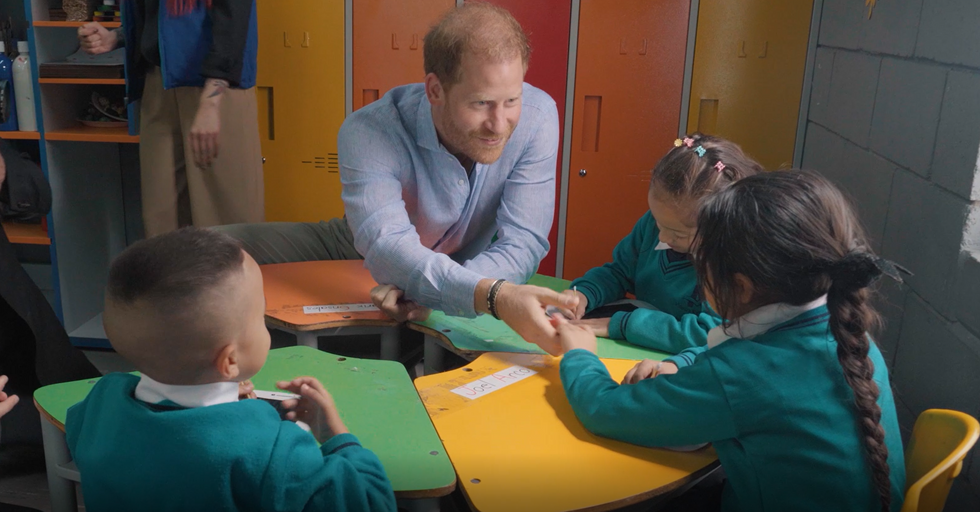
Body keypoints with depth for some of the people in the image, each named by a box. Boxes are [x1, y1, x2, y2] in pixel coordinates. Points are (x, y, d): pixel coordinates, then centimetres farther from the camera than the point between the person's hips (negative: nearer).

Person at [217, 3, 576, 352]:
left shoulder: (537, 116, -25)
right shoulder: (368, 132, -31)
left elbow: (523, 243, -28)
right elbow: (387, 248, -45)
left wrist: (432, 292, -46)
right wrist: (496, 296, -62)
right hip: (358, 259, -1)